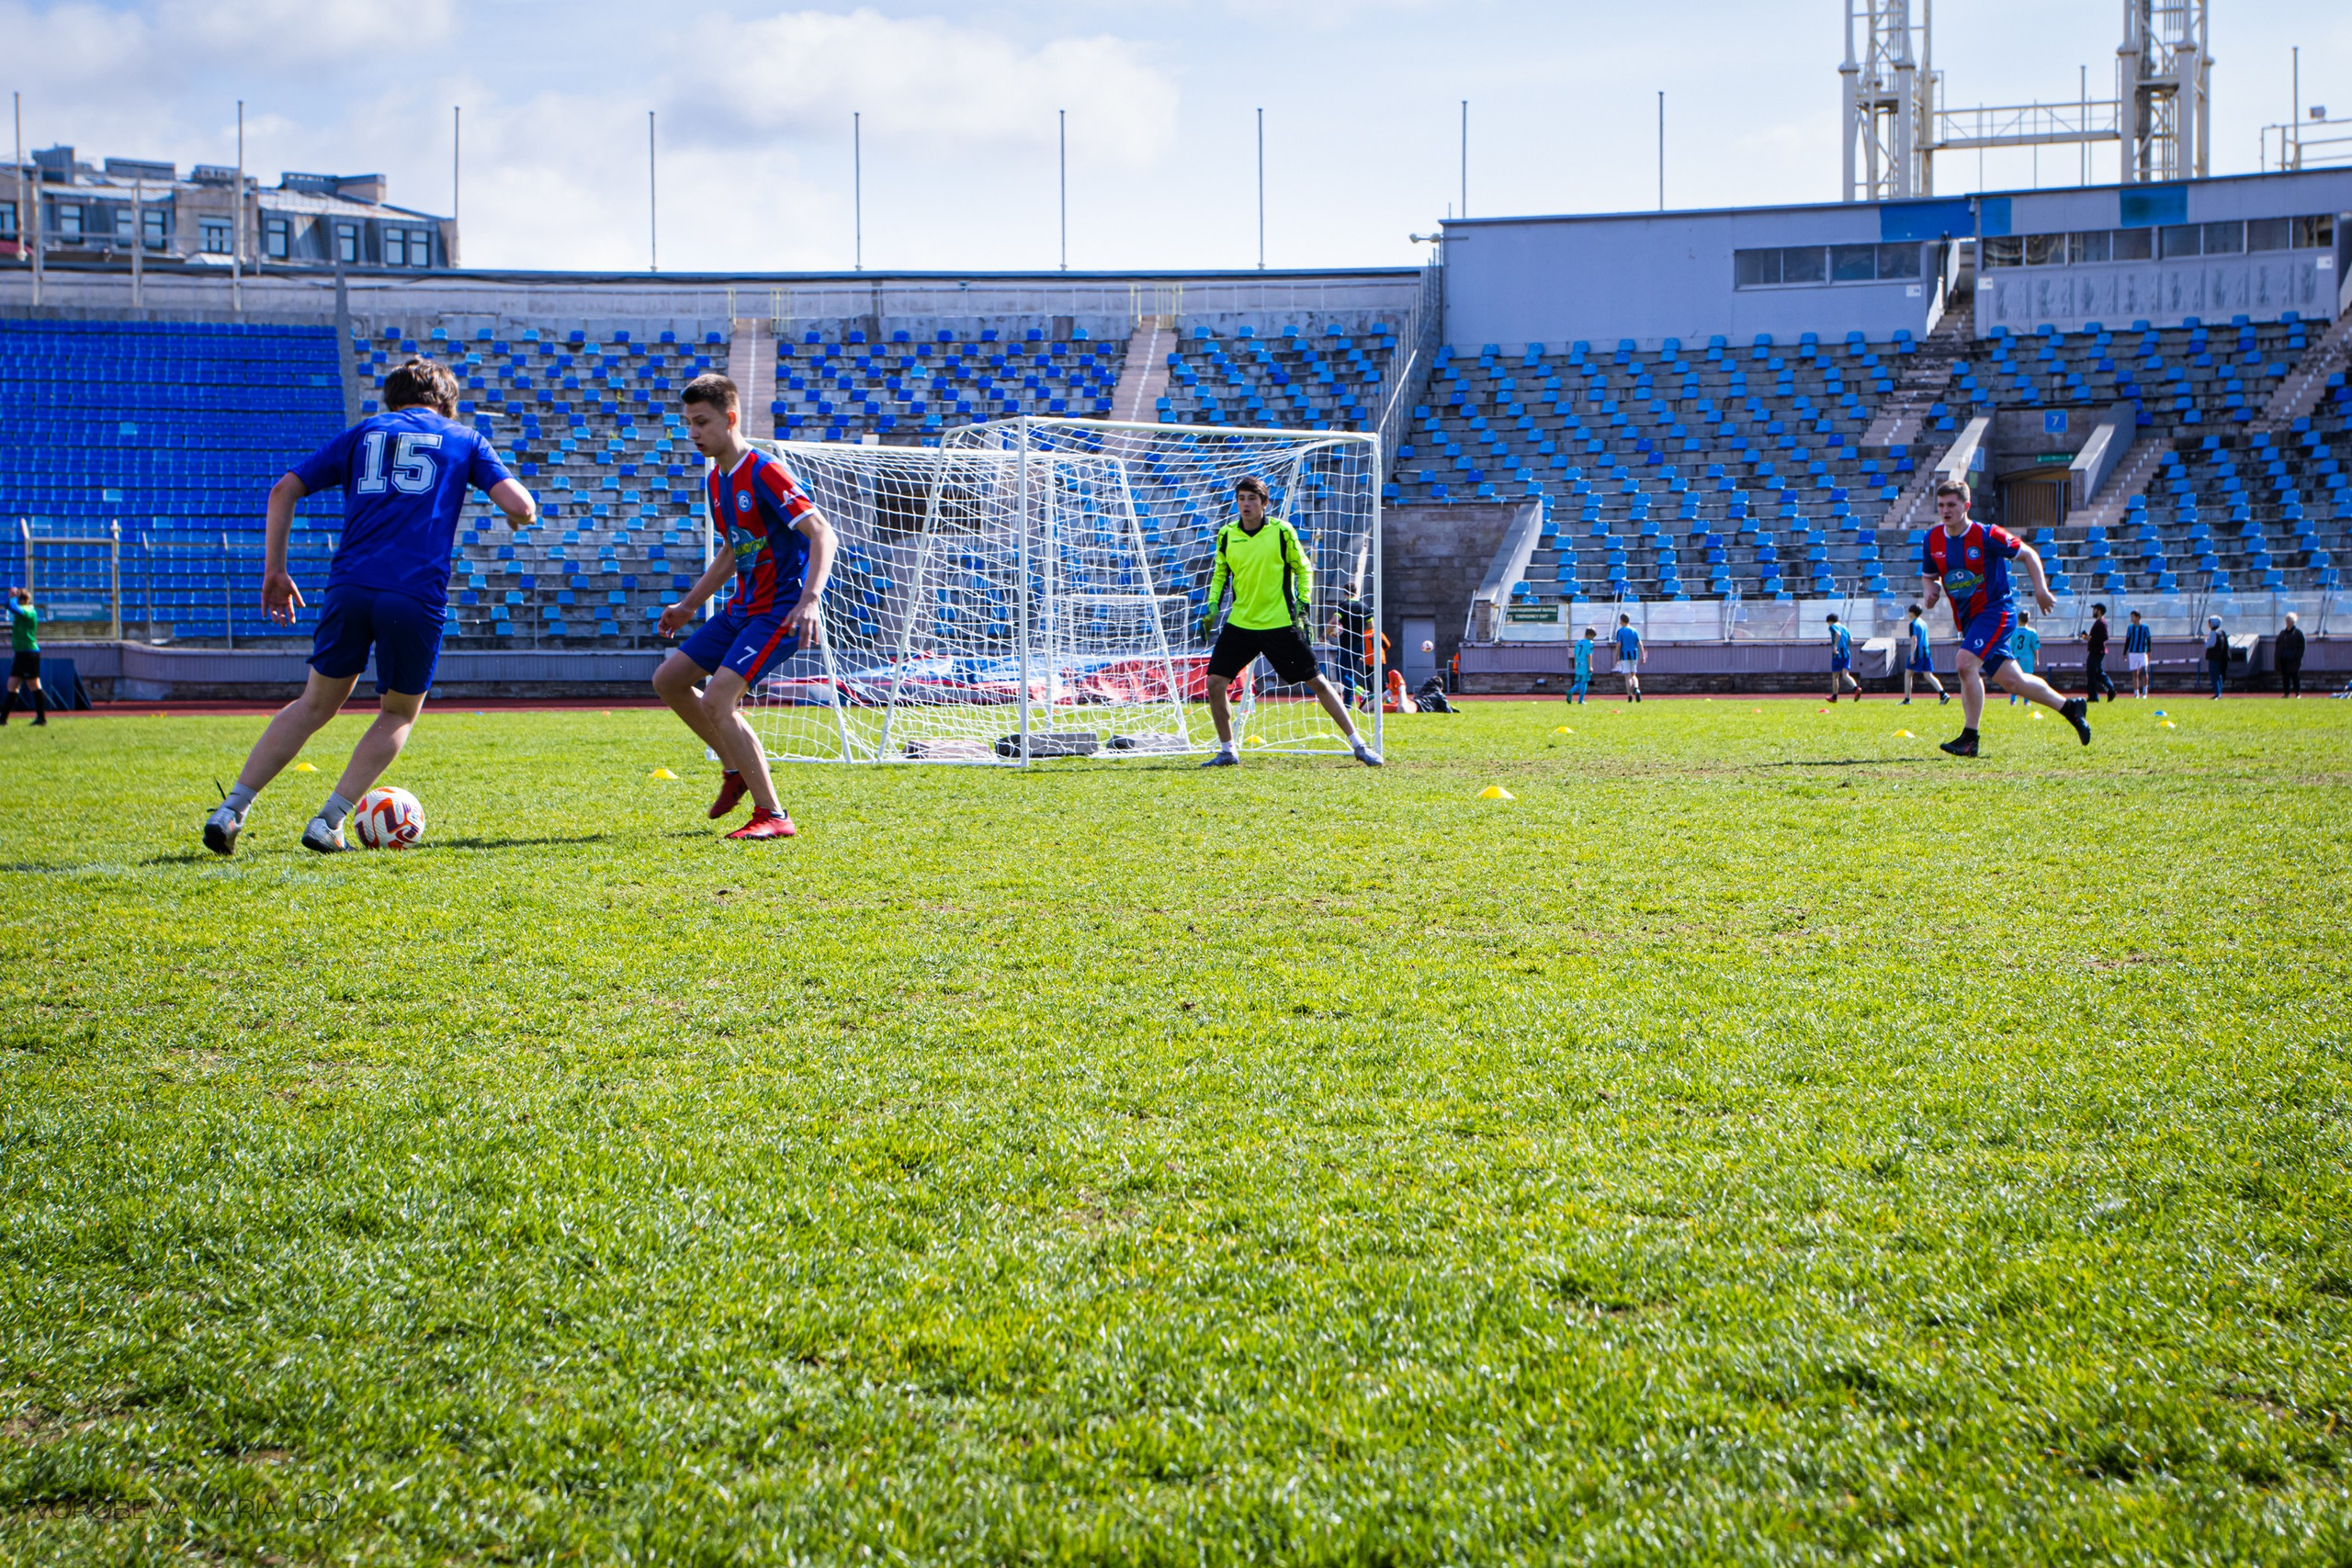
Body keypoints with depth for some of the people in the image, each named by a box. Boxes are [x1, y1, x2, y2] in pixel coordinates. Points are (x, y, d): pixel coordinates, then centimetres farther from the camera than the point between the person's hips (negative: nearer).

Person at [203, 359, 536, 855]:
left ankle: (232, 809, 9)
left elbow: (284, 490, 14)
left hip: (350, 587, 2)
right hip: (417, 594, -2)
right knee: (399, 713, 19)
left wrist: (274, 571, 17)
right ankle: (329, 821, 7)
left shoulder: (364, 432, 21)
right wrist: (520, 517, 30)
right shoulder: (464, 439, 16)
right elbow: (521, 507, 5)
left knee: (316, 704, 19)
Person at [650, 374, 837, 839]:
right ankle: (737, 770, 24)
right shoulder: (716, 482, 11)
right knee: (668, 680, 10)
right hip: (743, 607, 10)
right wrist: (688, 606, 26)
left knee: (716, 700, -21)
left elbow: (821, 533, -25)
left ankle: (772, 815, -14)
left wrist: (809, 600, -37)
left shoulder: (763, 472, -17)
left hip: (781, 611, -10)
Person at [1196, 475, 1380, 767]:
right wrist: (1212, 607, 3)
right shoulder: (1226, 535, 3)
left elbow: (1303, 569, 3)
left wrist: (1303, 603, -9)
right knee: (1215, 682, -7)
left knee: (1317, 681, -1)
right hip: (1240, 622, 3)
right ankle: (1227, 751, 9)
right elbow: (1220, 574, 16)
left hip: (1281, 623, -3)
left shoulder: (1281, 531, -6)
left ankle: (1358, 745, 6)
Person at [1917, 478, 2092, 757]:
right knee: (2010, 680, 10)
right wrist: (1929, 590, -7)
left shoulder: (1986, 536, -15)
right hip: (1967, 618, 7)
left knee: (1965, 662, -26)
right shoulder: (1932, 540, 0)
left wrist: (2040, 589, -15)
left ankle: (1969, 739, -18)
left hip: (1995, 610, -7)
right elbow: (1928, 575, 16)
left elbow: (2027, 553, -5)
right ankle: (2069, 707, 29)